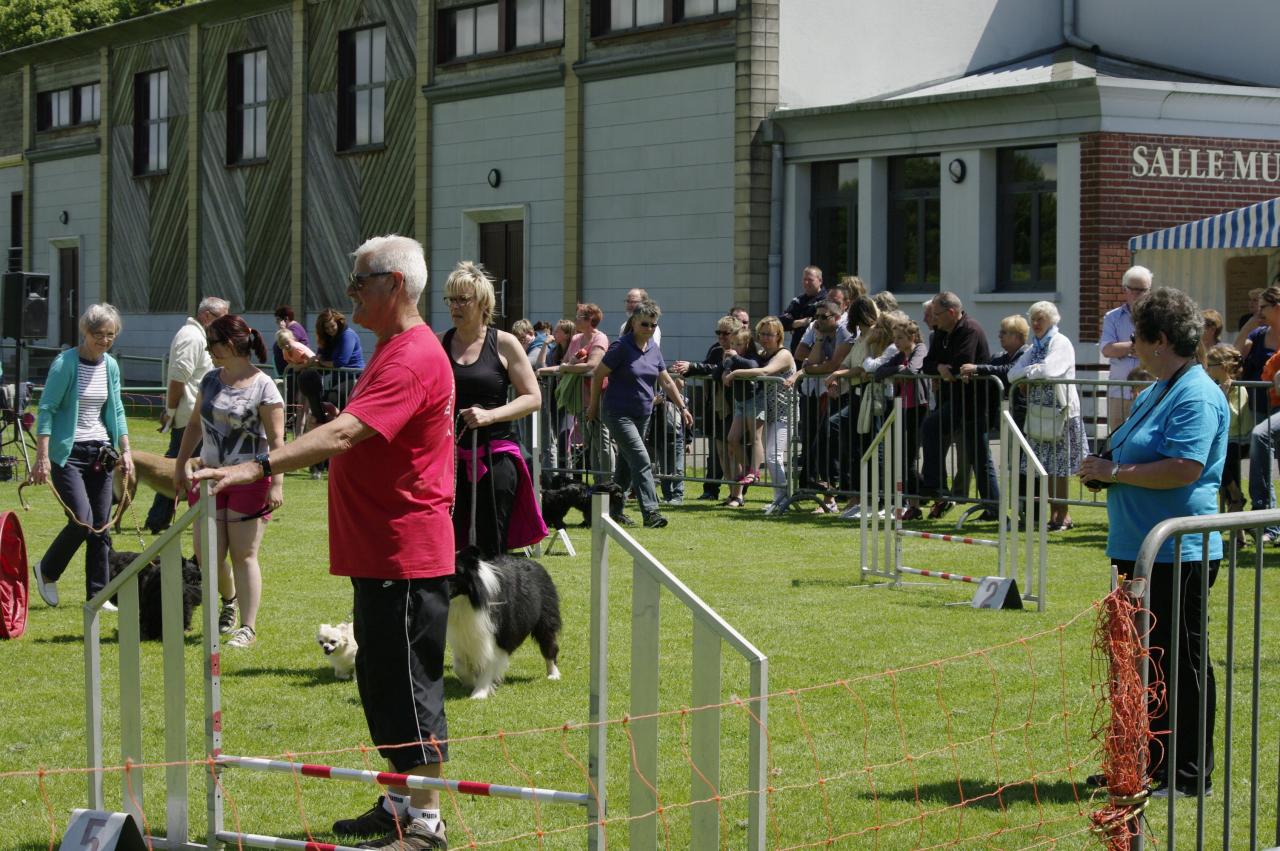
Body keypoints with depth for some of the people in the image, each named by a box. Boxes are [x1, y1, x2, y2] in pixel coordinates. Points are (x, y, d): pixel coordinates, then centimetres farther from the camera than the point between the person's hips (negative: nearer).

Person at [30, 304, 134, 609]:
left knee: (101, 526, 4)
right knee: (82, 521, -15)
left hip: (100, 452, 6)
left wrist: (126, 451, 10)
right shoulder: (65, 364, -10)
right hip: (68, 452, -6)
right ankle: (47, 571, 10)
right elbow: (46, 410, -11)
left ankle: (97, 594, 11)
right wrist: (42, 458, -16)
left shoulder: (111, 366, 8)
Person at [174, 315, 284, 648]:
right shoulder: (210, 380, 9)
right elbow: (195, 424, 19)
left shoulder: (263, 386, -10)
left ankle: (248, 627, 5)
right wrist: (180, 465, 16)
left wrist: (277, 484, -17)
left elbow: (276, 439, -12)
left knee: (243, 555, -3)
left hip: (249, 480, -6)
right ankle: (228, 600, 33)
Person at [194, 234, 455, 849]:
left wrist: (258, 468, -39)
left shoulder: (411, 359, -19)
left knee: (408, 687, -5)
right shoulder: (394, 350, 17)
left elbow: (342, 434, -32)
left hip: (406, 559, -11)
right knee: (381, 682, 17)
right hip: (380, 550, 11)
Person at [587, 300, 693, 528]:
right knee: (641, 461, -17)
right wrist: (594, 406, 0)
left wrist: (683, 408, 8)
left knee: (626, 463, 12)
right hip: (619, 413, -7)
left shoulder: (654, 348, 7)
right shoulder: (621, 346, -12)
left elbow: (666, 381, 13)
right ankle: (650, 512, -21)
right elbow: (597, 375, -7)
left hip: (643, 414, 7)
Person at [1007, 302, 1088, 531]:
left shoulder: (1061, 343, -6)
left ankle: (1062, 515, 3)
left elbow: (1048, 370, -22)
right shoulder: (1034, 346, 17)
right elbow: (1013, 374, 9)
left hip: (1061, 412, -7)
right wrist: (1031, 373, -8)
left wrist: (1027, 372, -6)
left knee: (1059, 467, -4)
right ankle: (1055, 514, 13)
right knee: (1047, 467, 8)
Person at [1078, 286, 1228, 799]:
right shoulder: (1155, 393, 17)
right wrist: (1101, 470, 7)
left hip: (1178, 552, -10)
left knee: (1180, 661, -3)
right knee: (1145, 659, 16)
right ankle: (1150, 761, 25)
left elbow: (1185, 468, -27)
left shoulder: (1197, 396, -15)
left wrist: (1115, 472, -17)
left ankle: (1189, 774, 4)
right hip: (1141, 547, 10)